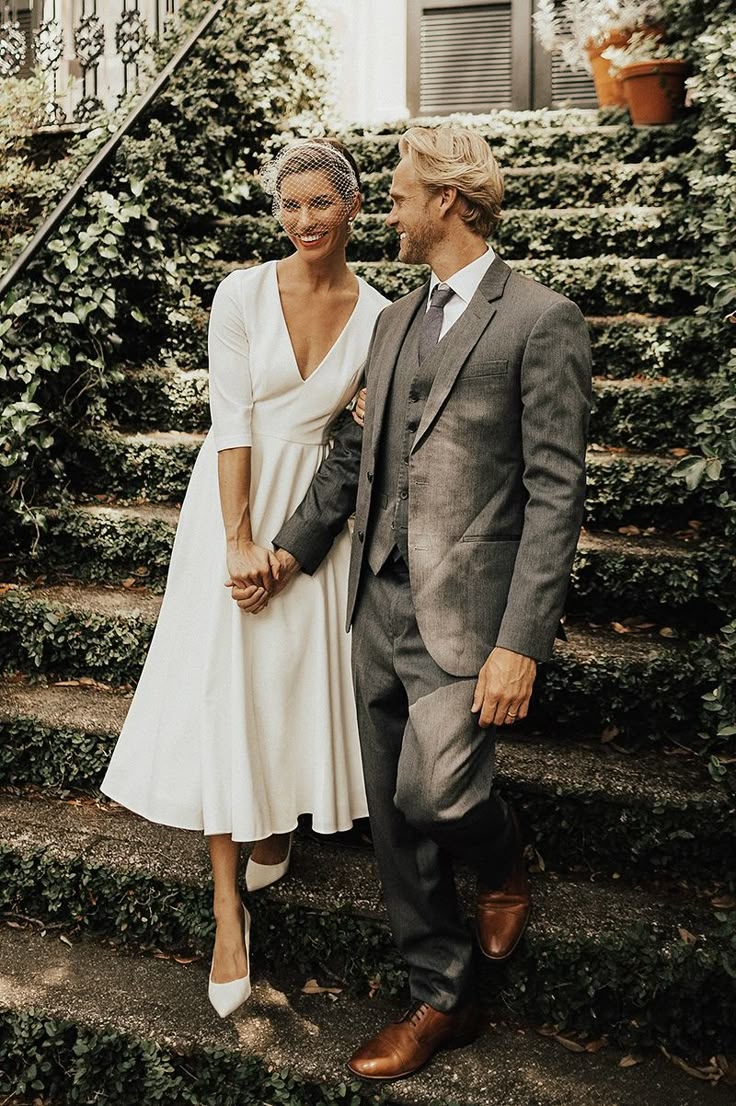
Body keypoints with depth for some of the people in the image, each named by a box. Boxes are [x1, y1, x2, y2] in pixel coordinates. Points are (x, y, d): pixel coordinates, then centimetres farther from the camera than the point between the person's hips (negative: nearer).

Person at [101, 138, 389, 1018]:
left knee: (299, 678, 9)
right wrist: (240, 540, -15)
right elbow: (230, 422, -10)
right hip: (233, 500, -2)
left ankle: (282, 824, 39)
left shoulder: (376, 315, -1)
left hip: (314, 508, 3)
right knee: (222, 689, -4)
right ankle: (228, 910, 4)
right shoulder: (243, 294, -9)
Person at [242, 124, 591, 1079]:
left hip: (466, 617, -7)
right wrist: (291, 551, 14)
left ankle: (503, 863, 24)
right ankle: (442, 1002, 28)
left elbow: (555, 492, -13)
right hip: (380, 609, 7)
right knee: (394, 819, 10)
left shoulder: (541, 320, -8)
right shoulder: (395, 319, 14)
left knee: (433, 794, -14)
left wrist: (521, 644, -18)